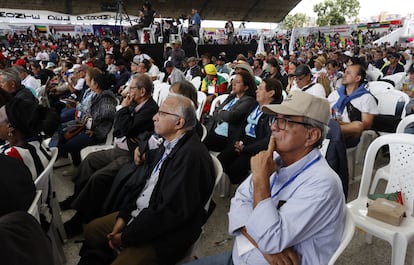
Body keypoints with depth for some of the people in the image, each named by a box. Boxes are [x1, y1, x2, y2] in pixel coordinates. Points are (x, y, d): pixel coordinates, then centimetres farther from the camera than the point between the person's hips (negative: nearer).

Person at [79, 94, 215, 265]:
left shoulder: (191, 155, -26)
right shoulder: (169, 144, 3)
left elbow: (169, 213, -26)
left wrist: (126, 237, -16)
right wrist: (124, 215, 0)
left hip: (164, 236, -9)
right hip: (140, 214, 9)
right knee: (91, 230, 15)